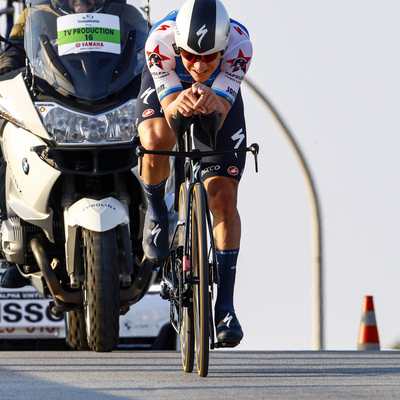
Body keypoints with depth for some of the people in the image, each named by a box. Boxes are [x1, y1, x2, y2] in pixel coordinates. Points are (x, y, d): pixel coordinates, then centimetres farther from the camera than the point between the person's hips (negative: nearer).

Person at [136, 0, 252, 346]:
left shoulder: (239, 44, -38)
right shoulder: (160, 41, -39)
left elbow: (220, 113, -39)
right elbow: (169, 109, -38)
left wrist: (211, 102, -62)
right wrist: (180, 105, -61)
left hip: (219, 96, 1)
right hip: (166, 87, -1)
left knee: (224, 198, -10)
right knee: (156, 140, -35)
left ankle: (225, 306, -3)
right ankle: (156, 212, -3)